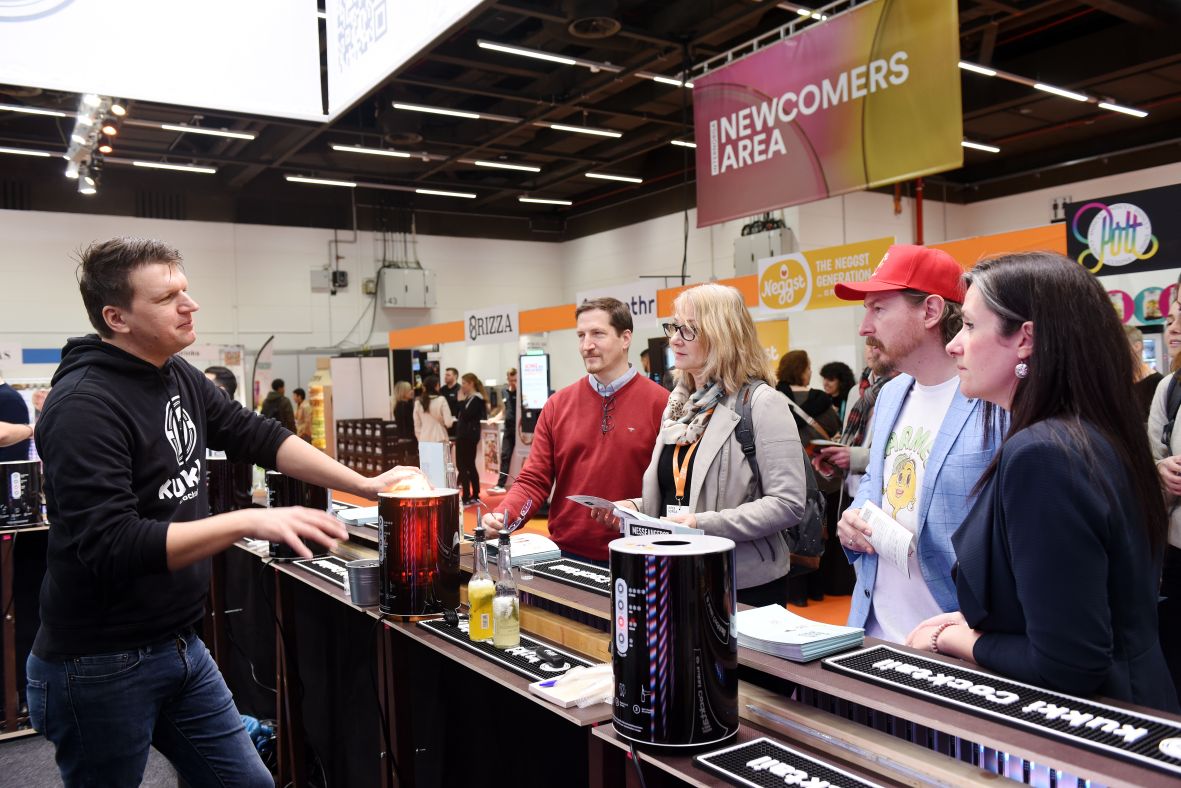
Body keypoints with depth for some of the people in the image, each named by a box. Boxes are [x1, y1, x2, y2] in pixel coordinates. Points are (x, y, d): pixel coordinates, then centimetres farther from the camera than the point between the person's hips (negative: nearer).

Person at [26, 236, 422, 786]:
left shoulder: (179, 377, 3)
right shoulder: (84, 405, -22)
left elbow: (259, 438, 7)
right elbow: (111, 545, -29)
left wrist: (365, 484, -1)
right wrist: (250, 522, -34)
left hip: (181, 645, 7)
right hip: (101, 666, -7)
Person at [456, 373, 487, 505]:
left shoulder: (477, 399, -11)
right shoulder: (468, 398, 16)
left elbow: (466, 415, -21)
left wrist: (461, 402, -16)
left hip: (470, 436, -10)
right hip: (463, 435, 10)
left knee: (463, 466, -9)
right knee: (469, 466, 13)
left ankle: (466, 498, -9)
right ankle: (475, 496, 19)